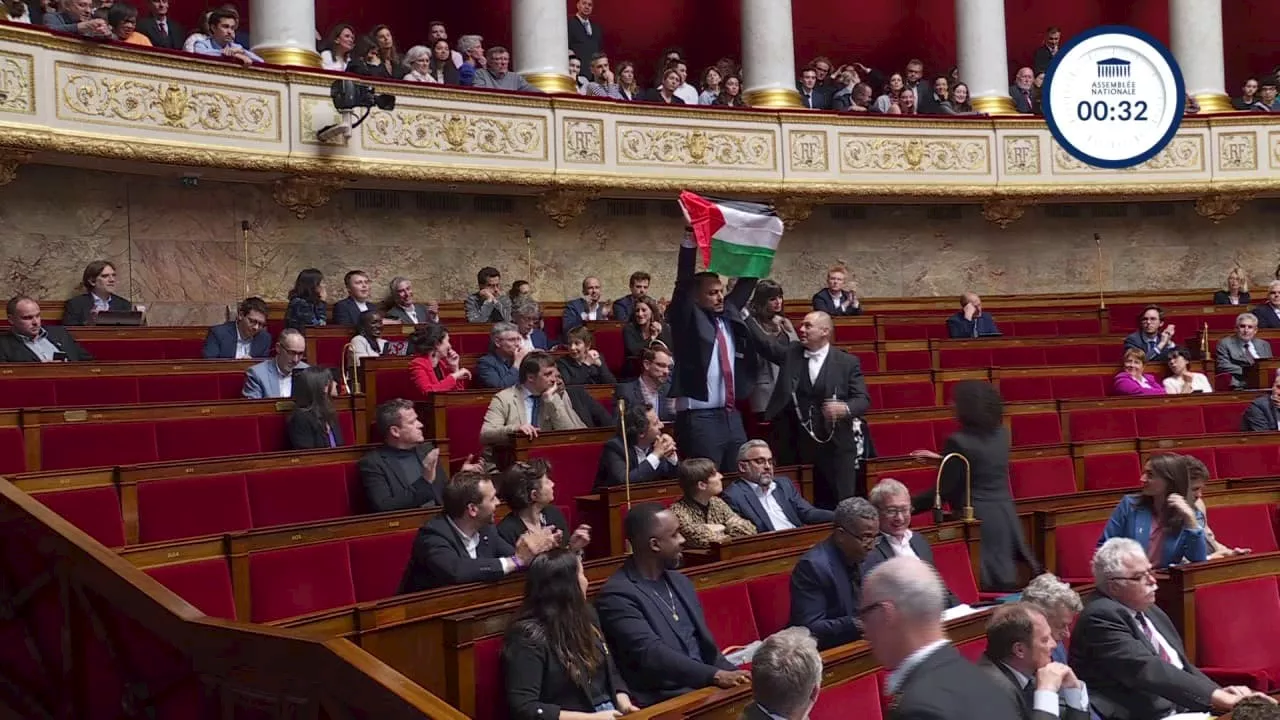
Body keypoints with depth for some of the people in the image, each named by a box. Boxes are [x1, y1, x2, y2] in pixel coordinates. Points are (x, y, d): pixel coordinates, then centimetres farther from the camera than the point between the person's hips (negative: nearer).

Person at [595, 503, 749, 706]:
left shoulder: (679, 582, 14)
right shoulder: (617, 595, -10)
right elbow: (652, 655, -19)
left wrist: (731, 672, -2)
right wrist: (716, 675, -25)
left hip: (703, 686, 7)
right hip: (663, 700, -7)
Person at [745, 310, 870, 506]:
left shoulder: (848, 363, 2)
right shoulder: (790, 353, 8)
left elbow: (863, 400, -1)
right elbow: (763, 341, -2)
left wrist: (845, 408, -22)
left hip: (836, 446, -2)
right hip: (797, 445, 2)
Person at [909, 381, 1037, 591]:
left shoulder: (959, 441, -14)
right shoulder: (1001, 434, 8)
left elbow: (944, 492, -12)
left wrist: (910, 505, -3)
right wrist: (942, 458, 35)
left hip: (978, 519, -7)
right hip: (1006, 514, 7)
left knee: (991, 590, -3)